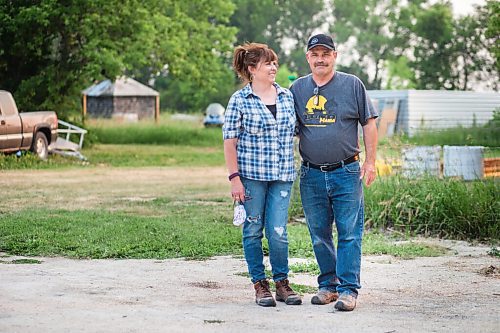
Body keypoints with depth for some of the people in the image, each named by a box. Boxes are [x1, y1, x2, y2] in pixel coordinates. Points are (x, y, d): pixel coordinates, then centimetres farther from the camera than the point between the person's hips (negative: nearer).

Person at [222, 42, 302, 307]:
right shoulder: (239, 100, -4)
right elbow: (229, 141, -5)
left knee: (278, 232, -3)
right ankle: (259, 284, 18)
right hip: (251, 175, -2)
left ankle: (282, 282, 14)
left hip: (281, 176, 2)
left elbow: (300, 130, 18)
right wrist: (234, 178, -10)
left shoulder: (288, 97, 8)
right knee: (253, 230, 6)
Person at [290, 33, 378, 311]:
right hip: (311, 174, 3)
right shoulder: (298, 88, 9)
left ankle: (348, 289, -3)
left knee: (349, 233, -5)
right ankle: (328, 285, 19)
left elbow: (369, 123, 3)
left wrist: (370, 162, -3)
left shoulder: (352, 85, 1)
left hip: (346, 173, -3)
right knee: (319, 235, 8)